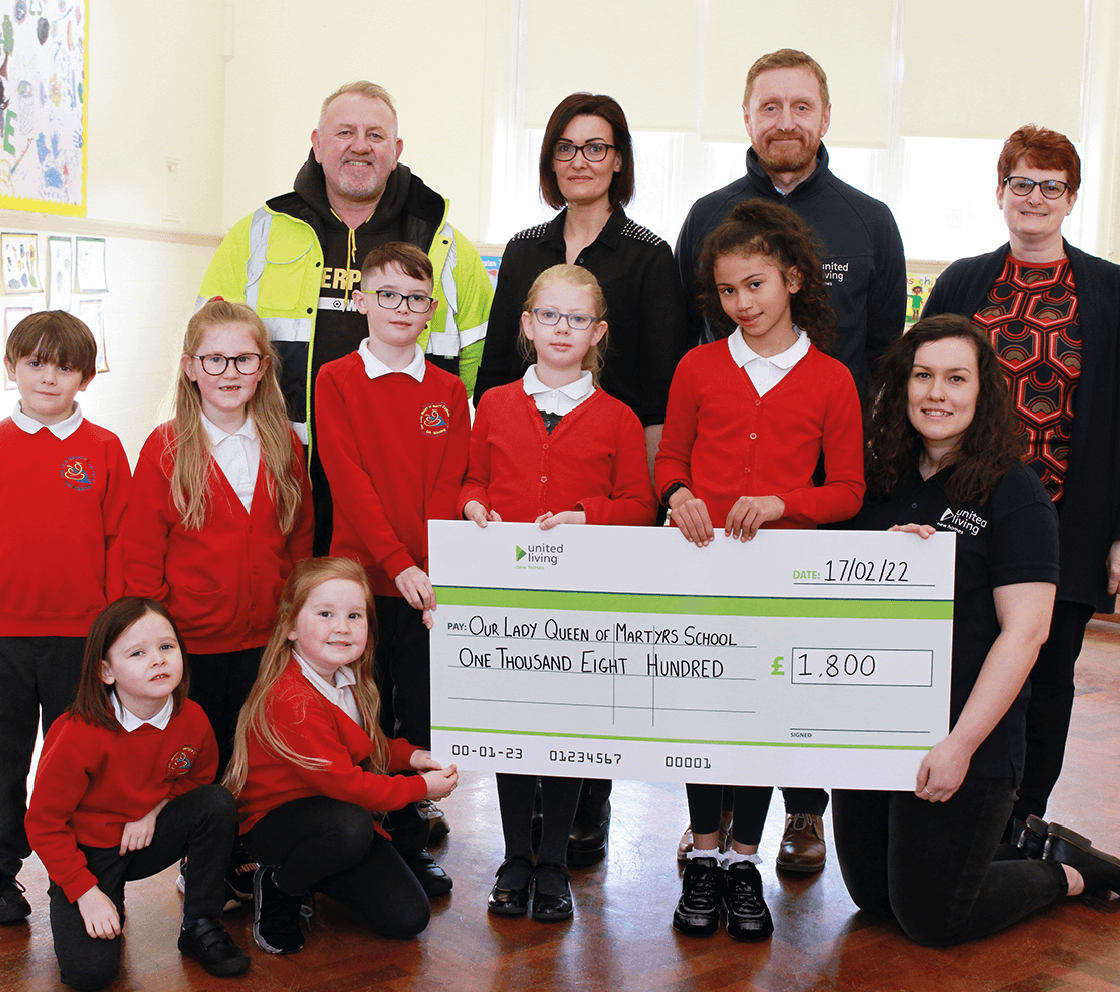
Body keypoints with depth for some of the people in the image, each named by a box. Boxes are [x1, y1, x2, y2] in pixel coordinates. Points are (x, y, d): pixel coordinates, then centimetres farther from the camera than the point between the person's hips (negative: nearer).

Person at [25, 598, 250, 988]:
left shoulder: (192, 720, -13)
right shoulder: (80, 736, -26)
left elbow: (199, 776, 9)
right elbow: (44, 823, -16)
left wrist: (154, 809, -11)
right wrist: (85, 892, -19)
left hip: (146, 839, 4)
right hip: (87, 851, -4)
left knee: (218, 803, -22)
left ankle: (200, 928, -7)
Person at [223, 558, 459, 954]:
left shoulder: (345, 680, 1)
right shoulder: (292, 700, -27)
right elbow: (342, 783, -24)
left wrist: (410, 756, -1)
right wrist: (421, 787, -15)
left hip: (336, 813, 8)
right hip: (274, 822, -8)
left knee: (408, 918, -4)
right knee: (352, 828, -41)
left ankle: (313, 873, 19)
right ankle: (278, 891, -10)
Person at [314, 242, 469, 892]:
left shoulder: (448, 392, 8)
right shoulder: (336, 381, 1)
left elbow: (447, 490, 0)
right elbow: (351, 482, -9)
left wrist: (433, 572, -13)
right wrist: (398, 565, -19)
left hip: (429, 585, 2)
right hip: (360, 576, -2)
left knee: (421, 720, 8)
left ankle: (412, 839, 25)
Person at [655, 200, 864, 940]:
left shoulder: (831, 381, 0)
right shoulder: (699, 367, 5)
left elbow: (848, 491, 2)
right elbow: (670, 457, 13)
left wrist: (780, 504, -14)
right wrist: (678, 496, -8)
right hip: (699, 564, 1)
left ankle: (745, 863, 20)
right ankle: (703, 860, 20)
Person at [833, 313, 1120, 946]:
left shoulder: (1015, 495, -11)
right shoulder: (885, 480, 6)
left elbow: (1025, 631, -17)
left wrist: (961, 744, -21)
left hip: (967, 738, -6)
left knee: (930, 918, 3)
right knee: (872, 894, 16)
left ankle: (1062, 870, 28)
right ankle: (1026, 850, 35)